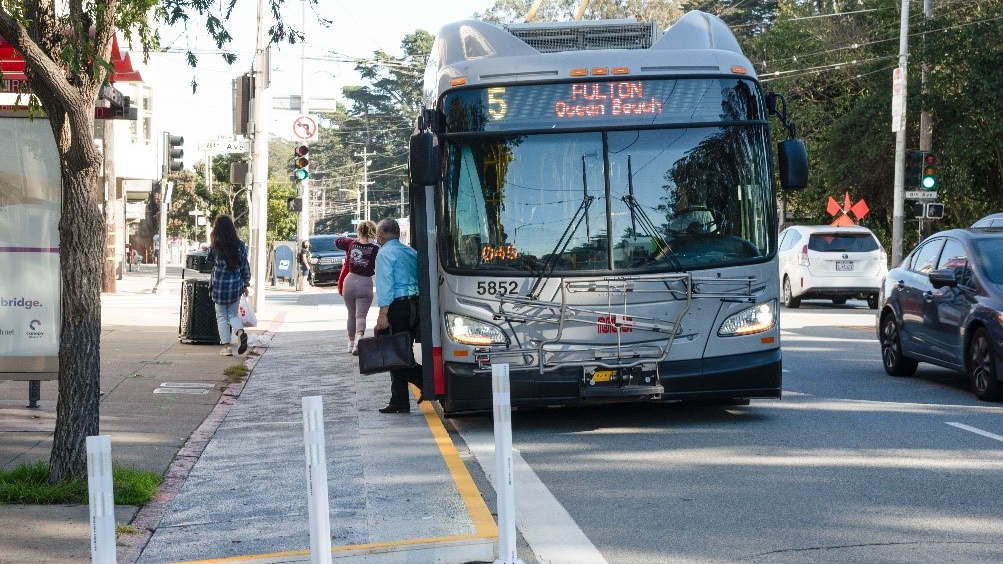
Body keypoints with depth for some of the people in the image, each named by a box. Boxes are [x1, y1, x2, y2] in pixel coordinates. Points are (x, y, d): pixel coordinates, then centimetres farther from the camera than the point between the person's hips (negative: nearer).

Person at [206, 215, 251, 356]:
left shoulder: (215, 246, -9)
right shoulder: (240, 245, -2)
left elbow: (208, 261, 10)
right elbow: (245, 266, 5)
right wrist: (245, 284, 13)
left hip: (220, 285, -3)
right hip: (236, 285, 3)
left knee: (221, 317, 10)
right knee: (233, 314, 15)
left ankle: (227, 346, 4)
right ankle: (240, 332, -13)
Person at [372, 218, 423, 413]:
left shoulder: (385, 254, -8)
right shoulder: (411, 252, 16)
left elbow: (385, 286, -16)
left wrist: (383, 315, -18)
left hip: (396, 307, -8)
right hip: (414, 306, 9)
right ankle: (399, 402, 14)